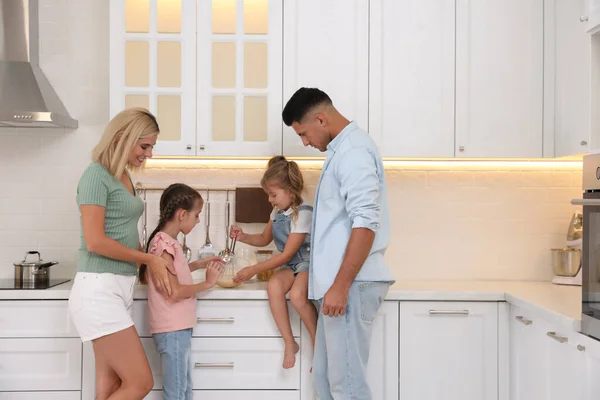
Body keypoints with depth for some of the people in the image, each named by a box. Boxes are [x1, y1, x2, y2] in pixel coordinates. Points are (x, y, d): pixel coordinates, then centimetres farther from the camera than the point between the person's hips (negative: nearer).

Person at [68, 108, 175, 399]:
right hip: (98, 288, -8)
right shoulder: (97, 174, -10)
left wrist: (155, 263, 3)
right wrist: (149, 259, -8)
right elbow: (95, 242, -17)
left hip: (120, 287, 8)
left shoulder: (124, 176, 15)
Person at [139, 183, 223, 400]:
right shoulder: (163, 243, -18)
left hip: (179, 328, 10)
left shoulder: (168, 242, 11)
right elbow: (174, 292, -23)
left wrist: (197, 265, 15)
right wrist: (207, 283, -12)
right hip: (173, 331, -10)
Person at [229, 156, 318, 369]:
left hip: (309, 263, -7)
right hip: (290, 266, 7)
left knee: (297, 294, -35)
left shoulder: (303, 213, -18)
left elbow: (286, 255, -19)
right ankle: (289, 342, -19)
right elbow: (264, 239, 25)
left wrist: (254, 270, -16)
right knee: (273, 285, -27)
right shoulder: (277, 212, 7)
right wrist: (243, 237, 3)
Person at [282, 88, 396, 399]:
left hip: (351, 284, -10)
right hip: (340, 283, 10)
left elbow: (366, 224, -22)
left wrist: (341, 286, -23)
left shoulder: (353, 151, -13)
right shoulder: (342, 150, 18)